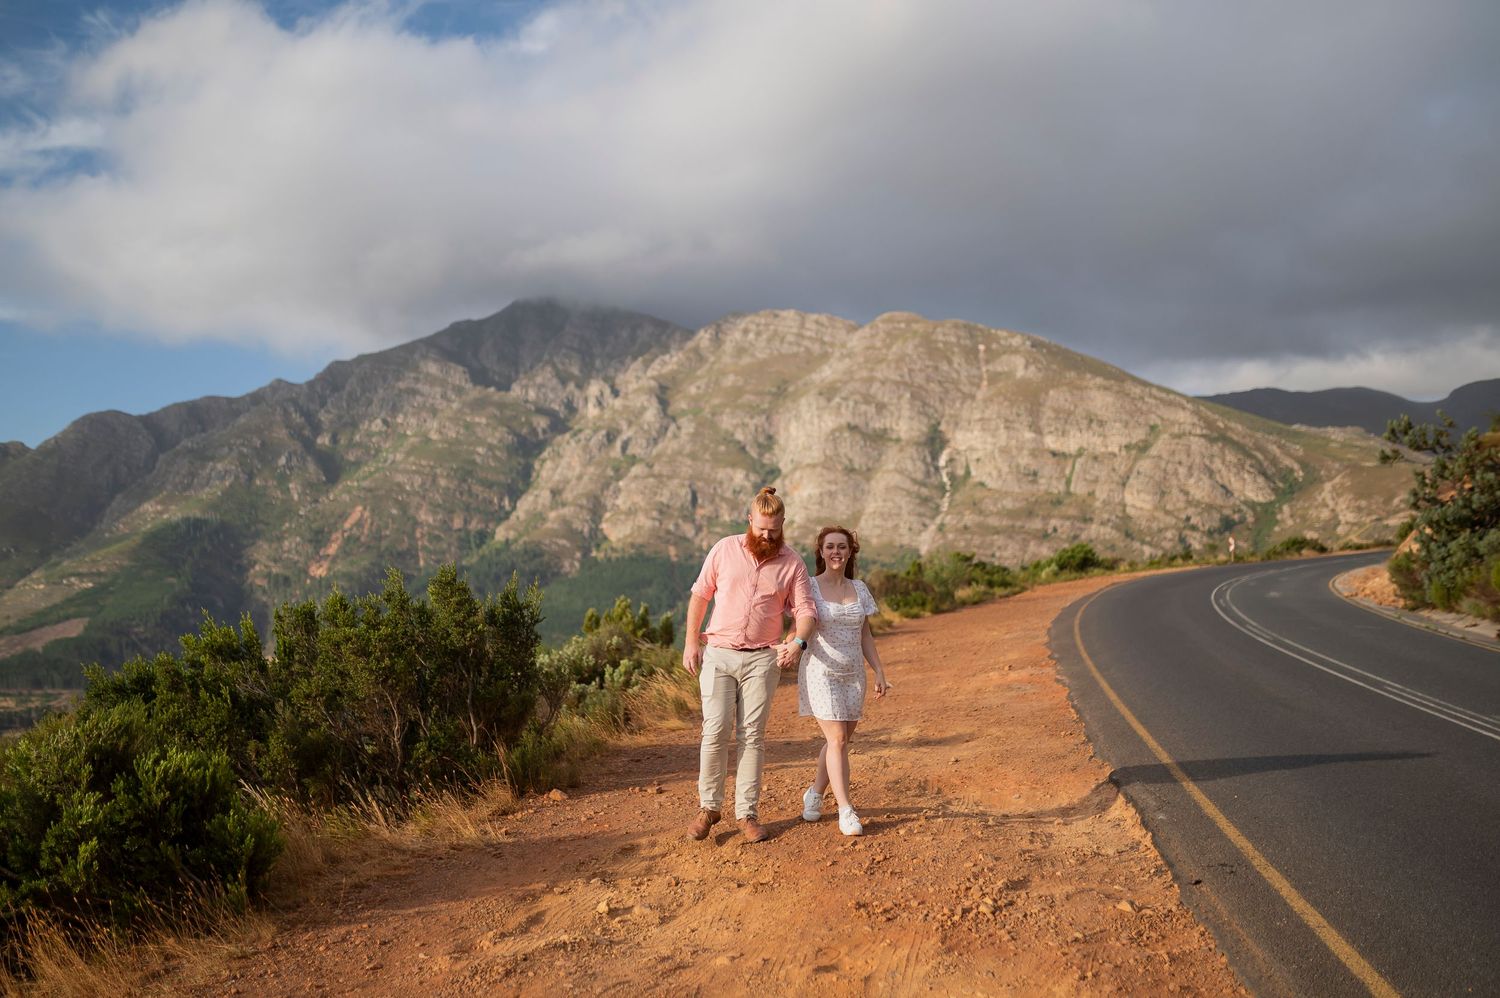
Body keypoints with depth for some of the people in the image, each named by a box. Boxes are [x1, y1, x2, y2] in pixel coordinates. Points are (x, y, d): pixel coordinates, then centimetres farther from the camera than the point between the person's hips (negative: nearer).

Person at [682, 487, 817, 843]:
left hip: (762, 658, 0)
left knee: (752, 734, 2)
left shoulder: (792, 563, 0)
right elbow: (699, 595, 7)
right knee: (715, 731, -5)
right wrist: (691, 642, 2)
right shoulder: (724, 549, 0)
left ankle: (747, 813, 11)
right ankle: (709, 807, 10)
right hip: (718, 654, 0)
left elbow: (806, 610, -5)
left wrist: (798, 642, -26)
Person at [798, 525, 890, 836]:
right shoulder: (809, 587, -5)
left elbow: (865, 636, 12)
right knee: (837, 740, -11)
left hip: (853, 674, 5)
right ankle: (846, 811, -6)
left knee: (838, 740, 9)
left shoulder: (859, 589, 8)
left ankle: (815, 793, 30)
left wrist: (879, 672, 7)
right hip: (821, 673, -4)